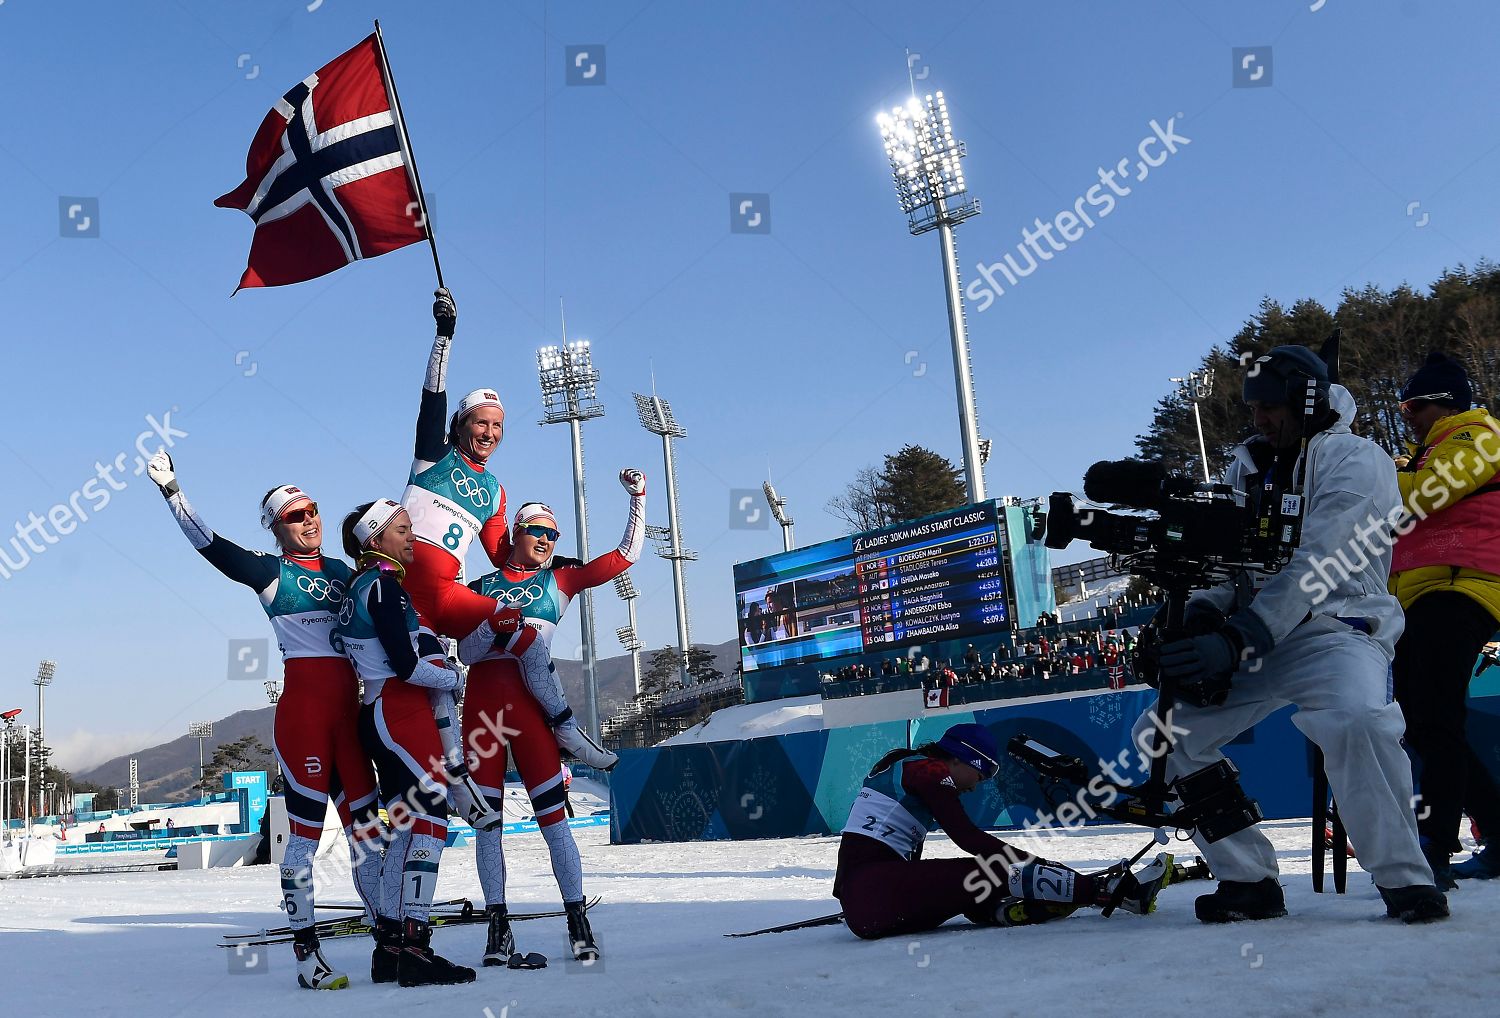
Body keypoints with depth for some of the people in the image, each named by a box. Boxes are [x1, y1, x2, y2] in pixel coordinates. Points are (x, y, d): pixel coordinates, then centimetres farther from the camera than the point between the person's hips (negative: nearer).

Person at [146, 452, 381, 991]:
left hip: (347, 704, 5)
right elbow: (209, 544, -9)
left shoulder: (341, 572, 17)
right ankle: (306, 952, 3)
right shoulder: (272, 572, 2)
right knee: (306, 828, -4)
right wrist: (171, 490, -17)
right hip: (304, 700, -5)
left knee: (367, 825, 6)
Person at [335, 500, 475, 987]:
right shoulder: (383, 583, -10)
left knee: (406, 827, 11)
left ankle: (389, 947, 14)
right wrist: (454, 677, -1)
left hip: (382, 714, 10)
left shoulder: (363, 585, 20)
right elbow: (406, 665, -18)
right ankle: (414, 949, -16)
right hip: (401, 713, -10)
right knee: (430, 819, -13)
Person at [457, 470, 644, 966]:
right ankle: (498, 927, 10)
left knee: (552, 815, -7)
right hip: (482, 701, 2)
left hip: (529, 699, -1)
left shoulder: (560, 580, 13)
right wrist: (494, 628, -9)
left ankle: (579, 924, 0)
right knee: (486, 820, 2)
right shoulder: (481, 588, 16)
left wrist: (637, 498, 3)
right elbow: (465, 654, 9)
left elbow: (625, 555, 9)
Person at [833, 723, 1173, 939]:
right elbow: (969, 839, -10)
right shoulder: (931, 771, -4)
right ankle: (1117, 889, -12)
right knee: (993, 873, -12)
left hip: (857, 905, 10)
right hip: (876, 887, -10)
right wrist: (1040, 864, -8)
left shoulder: (904, 765, 23)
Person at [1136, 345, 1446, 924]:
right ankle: (1249, 879, 4)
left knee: (1357, 718, -38)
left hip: (1336, 628, -7)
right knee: (1160, 734, -5)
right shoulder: (1246, 468, 14)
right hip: (1251, 640, 7)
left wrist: (1236, 641, -30)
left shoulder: (1354, 460, -8)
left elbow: (1314, 568, -21)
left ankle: (1404, 877, -17)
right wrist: (1202, 619, -14)